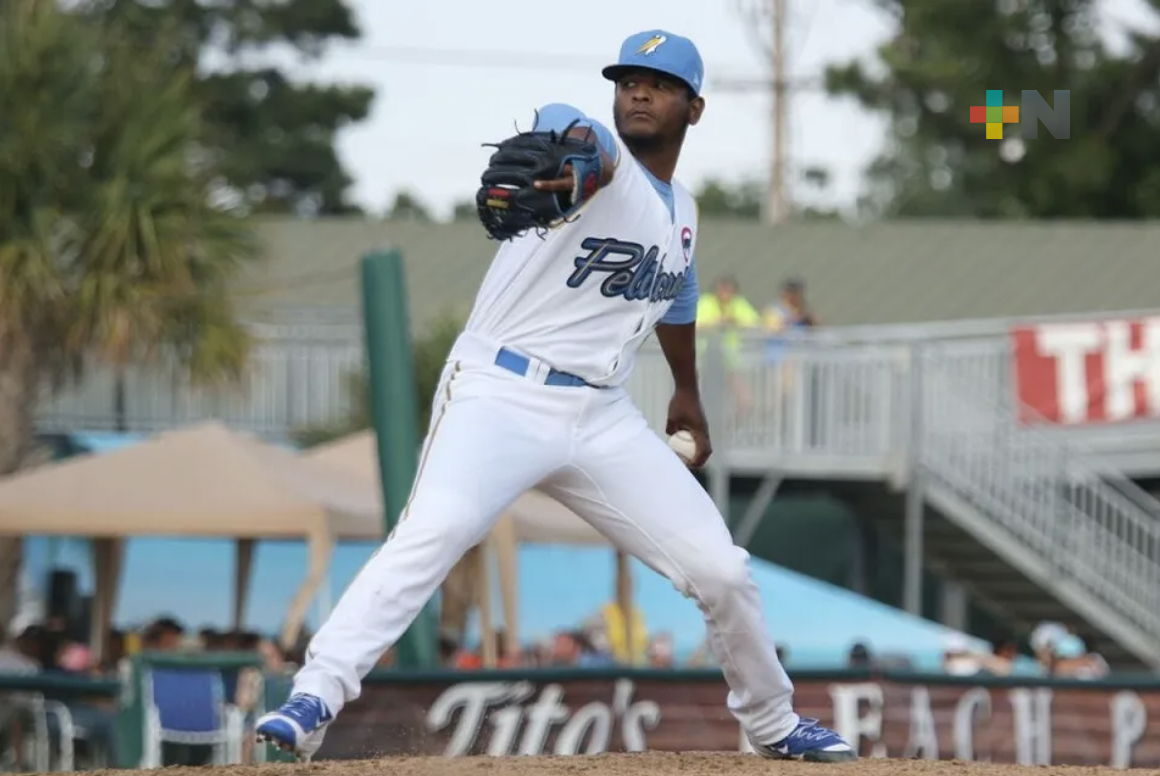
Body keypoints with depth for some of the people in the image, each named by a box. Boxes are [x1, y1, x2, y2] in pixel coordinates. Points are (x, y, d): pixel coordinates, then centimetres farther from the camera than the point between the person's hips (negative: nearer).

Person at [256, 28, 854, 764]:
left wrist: (688, 393, 47)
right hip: (499, 395, -6)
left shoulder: (681, 211, 16)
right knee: (434, 531, -31)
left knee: (720, 569, 4)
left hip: (602, 419, 6)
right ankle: (314, 700, -37)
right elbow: (577, 137, -34)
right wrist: (574, 160, -59)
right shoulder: (600, 158, -7)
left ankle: (773, 725, 28)